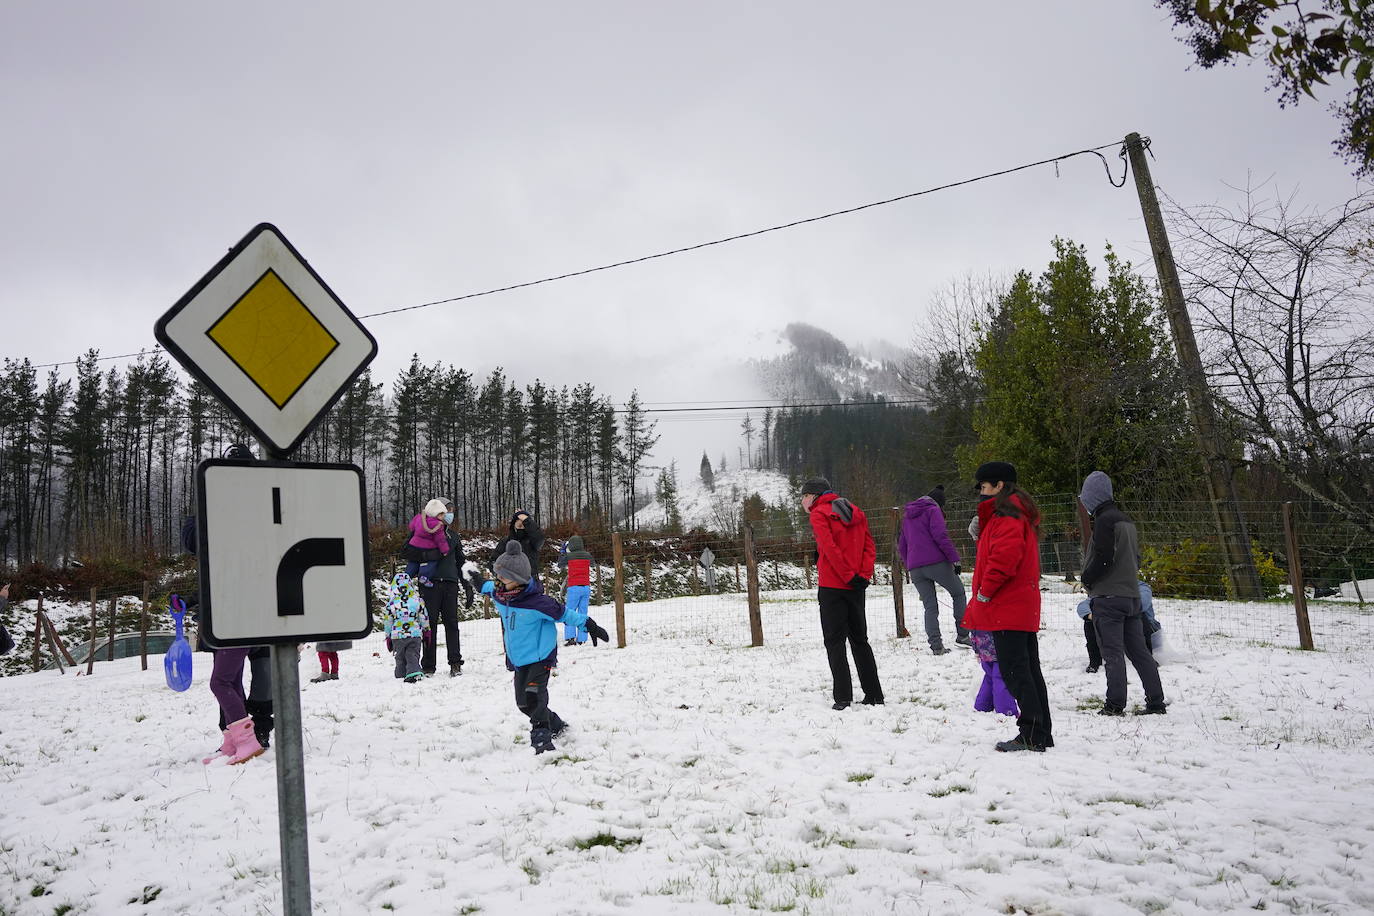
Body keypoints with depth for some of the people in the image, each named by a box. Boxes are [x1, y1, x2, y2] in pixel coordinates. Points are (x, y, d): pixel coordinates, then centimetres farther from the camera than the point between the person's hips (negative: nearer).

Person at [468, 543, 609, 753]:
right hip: (519, 660, 8)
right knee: (523, 703, 9)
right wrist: (482, 583, 43)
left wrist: (589, 625, -14)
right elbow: (492, 589, 25)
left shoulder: (537, 602, -23)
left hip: (540, 657, -7)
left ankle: (541, 737, -23)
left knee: (534, 695, -25)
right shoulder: (501, 596, -1)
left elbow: (563, 613, -16)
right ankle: (555, 725, 29)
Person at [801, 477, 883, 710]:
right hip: (856, 587, 6)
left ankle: (843, 698, -5)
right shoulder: (856, 513, 16)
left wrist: (849, 576, -14)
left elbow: (830, 548, -17)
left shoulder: (819, 514, -5)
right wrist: (863, 576, -2)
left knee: (834, 641, 0)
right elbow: (870, 547, 7)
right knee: (859, 639, 15)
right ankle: (874, 695, 16)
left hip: (831, 586, -6)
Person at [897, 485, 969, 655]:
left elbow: (901, 547, 24)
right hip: (937, 563, -6)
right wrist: (954, 559, -11)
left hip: (915, 568, 6)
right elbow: (941, 536, -13)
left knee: (930, 607, 7)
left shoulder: (907, 517, 23)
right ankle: (962, 634, 8)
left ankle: (936, 646, -4)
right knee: (958, 593, 13)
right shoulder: (933, 510, 0)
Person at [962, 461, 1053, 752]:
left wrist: (985, 591, -15)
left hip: (1007, 608, -10)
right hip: (1024, 608, 10)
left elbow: (1004, 556, -26)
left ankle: (1032, 735, -5)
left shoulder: (1006, 515, -12)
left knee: (1014, 671, -7)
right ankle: (1042, 734, 18)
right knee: (1029, 669, 12)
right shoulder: (1018, 512, 21)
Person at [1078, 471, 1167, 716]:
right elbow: (1136, 557, 20)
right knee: (1139, 651, 11)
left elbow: (1103, 558, -20)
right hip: (1132, 595, 8)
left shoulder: (1104, 520, -12)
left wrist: (1086, 579, -5)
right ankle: (1156, 702, 12)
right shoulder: (1126, 520, 16)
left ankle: (1115, 704, -5)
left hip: (1108, 597, -8)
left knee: (1112, 652, -5)